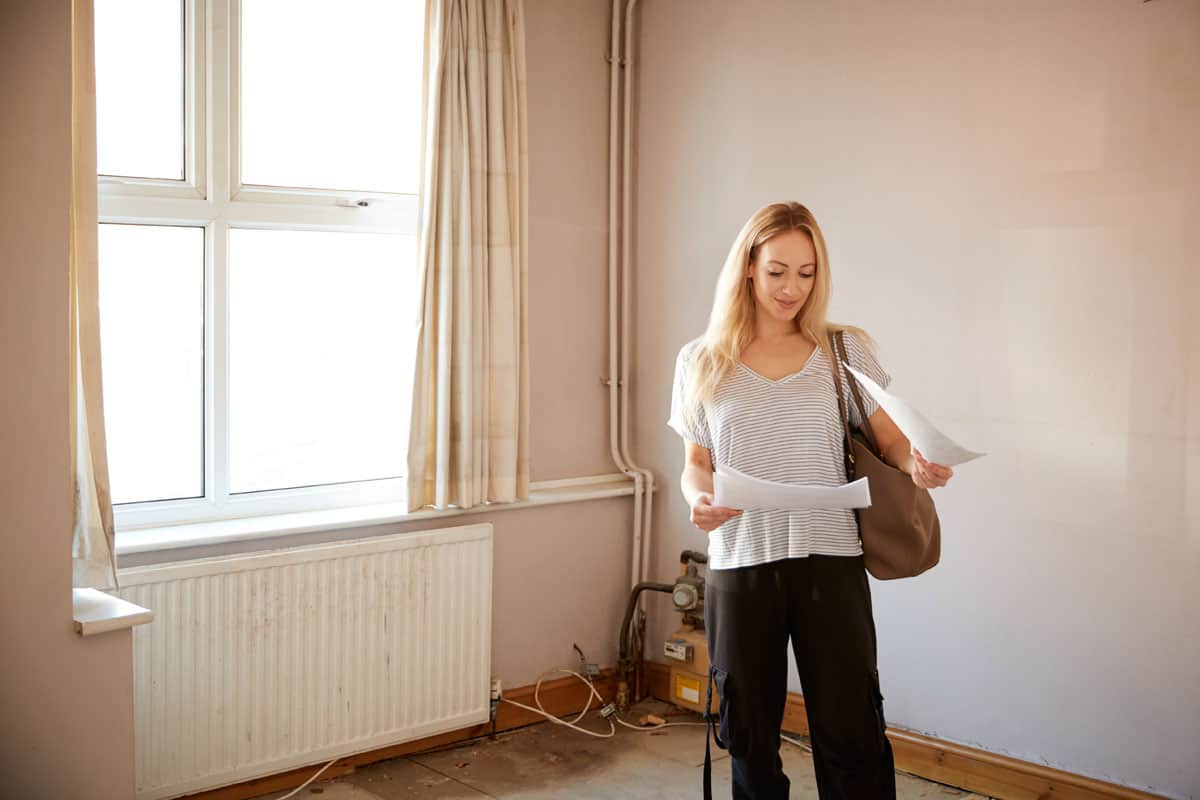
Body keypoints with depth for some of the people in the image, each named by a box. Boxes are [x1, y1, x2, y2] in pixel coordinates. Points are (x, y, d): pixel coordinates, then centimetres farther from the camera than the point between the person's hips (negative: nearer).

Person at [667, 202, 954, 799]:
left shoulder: (845, 351, 6)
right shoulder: (702, 362, 7)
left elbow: (890, 439, 3)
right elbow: (695, 462, 11)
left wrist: (917, 463, -20)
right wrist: (698, 498, -11)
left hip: (830, 562, -1)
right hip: (739, 565, 1)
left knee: (851, 738, -2)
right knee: (749, 739, 9)